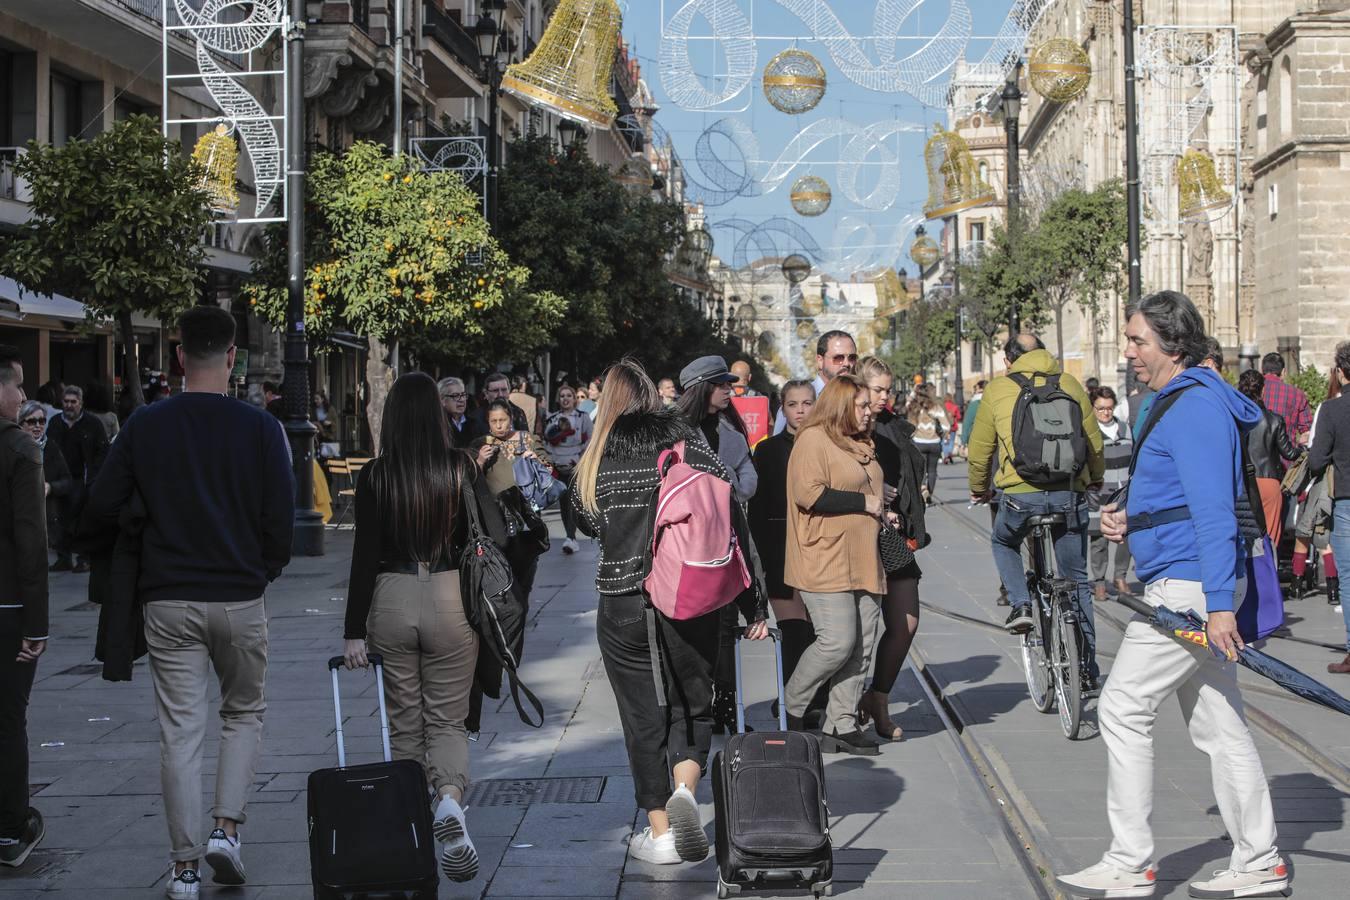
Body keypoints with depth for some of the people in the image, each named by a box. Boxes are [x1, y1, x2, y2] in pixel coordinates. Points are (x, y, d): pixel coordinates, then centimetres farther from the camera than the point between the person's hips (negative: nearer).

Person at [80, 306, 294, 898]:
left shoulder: (145, 425, -2)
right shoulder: (260, 428, -6)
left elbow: (101, 510, 0)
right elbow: (281, 518, -6)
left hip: (169, 600, 1)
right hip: (240, 599, -1)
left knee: (180, 731, 6)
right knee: (244, 713, 19)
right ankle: (226, 828, 4)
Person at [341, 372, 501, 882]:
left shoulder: (375, 476, -3)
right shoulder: (461, 468, -3)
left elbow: (364, 557, -5)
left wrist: (354, 632, -2)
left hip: (391, 601, 1)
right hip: (450, 597, 0)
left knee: (404, 724, 14)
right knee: (447, 720, 7)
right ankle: (449, 799, -18)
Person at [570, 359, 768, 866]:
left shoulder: (595, 461, -3)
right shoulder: (693, 447, -2)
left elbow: (585, 524, 13)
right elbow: (733, 524, -2)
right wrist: (753, 606, 4)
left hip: (624, 605, -1)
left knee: (644, 718, 10)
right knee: (692, 707, 17)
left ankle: (660, 833, 15)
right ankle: (684, 788, -9)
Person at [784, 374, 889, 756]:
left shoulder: (860, 444, 21)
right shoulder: (813, 440, -8)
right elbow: (809, 493, -20)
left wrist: (881, 506, 16)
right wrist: (863, 502, -13)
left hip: (863, 563, 9)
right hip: (825, 563, -9)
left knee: (862, 646, 4)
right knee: (838, 642, -13)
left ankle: (841, 726, 9)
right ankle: (791, 710, 7)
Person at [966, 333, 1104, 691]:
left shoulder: (997, 389, 5)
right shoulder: (1070, 384, 9)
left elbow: (980, 448, 10)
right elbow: (1094, 440, 15)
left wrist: (978, 488, 28)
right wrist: (1096, 479, 34)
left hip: (1021, 494, -2)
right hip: (1070, 494, 2)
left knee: (1003, 542, 31)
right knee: (1077, 581, 14)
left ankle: (1021, 604, 8)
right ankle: (1087, 671, 15)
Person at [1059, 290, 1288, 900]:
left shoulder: (1195, 407, -16)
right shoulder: (1178, 401, 17)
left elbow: (1214, 510, -23)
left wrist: (1218, 603, -26)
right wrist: (1131, 520, 11)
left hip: (1189, 586, -11)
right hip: (1193, 586, 11)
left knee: (1123, 710, -5)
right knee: (1217, 722, 12)